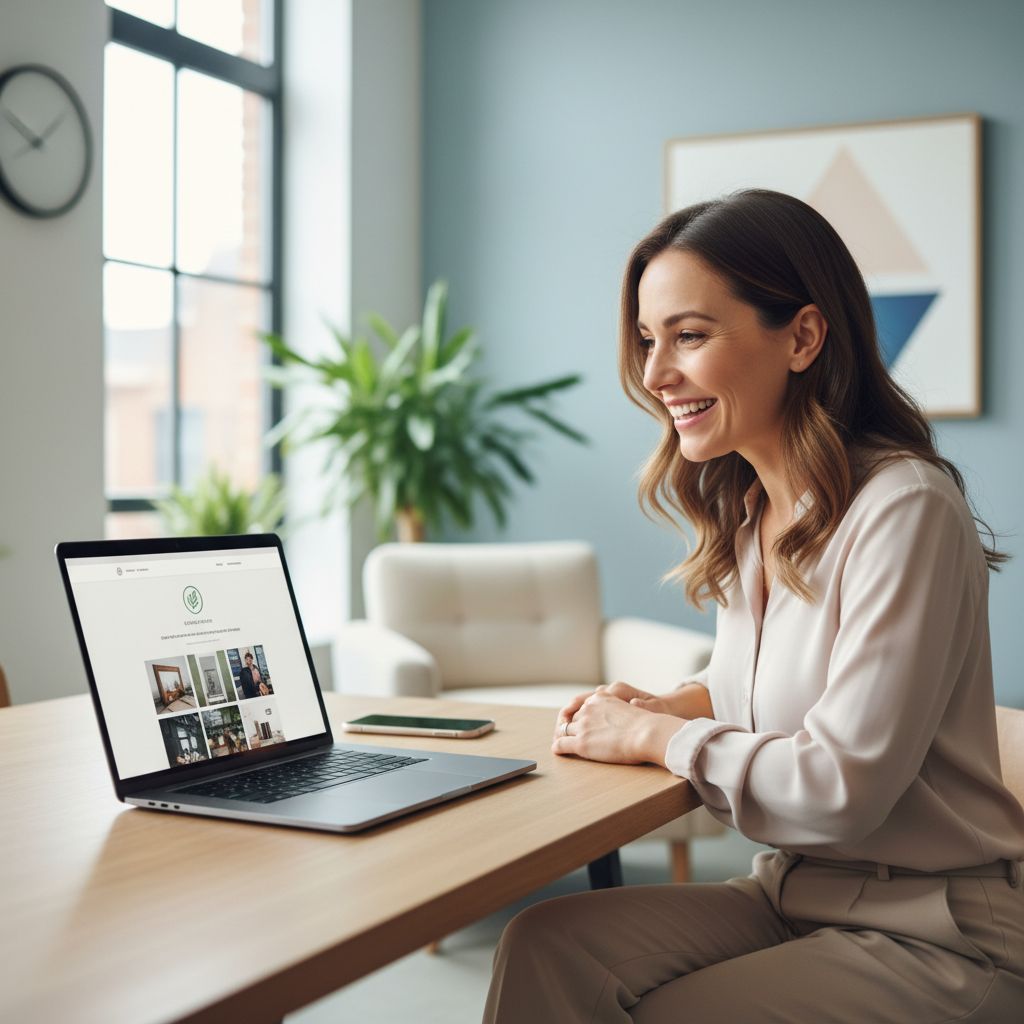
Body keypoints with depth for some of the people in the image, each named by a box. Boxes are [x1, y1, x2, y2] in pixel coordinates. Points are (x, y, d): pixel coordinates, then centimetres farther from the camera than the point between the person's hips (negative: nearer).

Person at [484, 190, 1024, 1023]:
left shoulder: (904, 509, -20)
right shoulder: (746, 515, 6)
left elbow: (840, 789, -23)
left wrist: (653, 736, -11)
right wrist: (662, 706, 1)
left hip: (937, 931, -6)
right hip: (794, 894, 7)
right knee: (545, 945, -15)